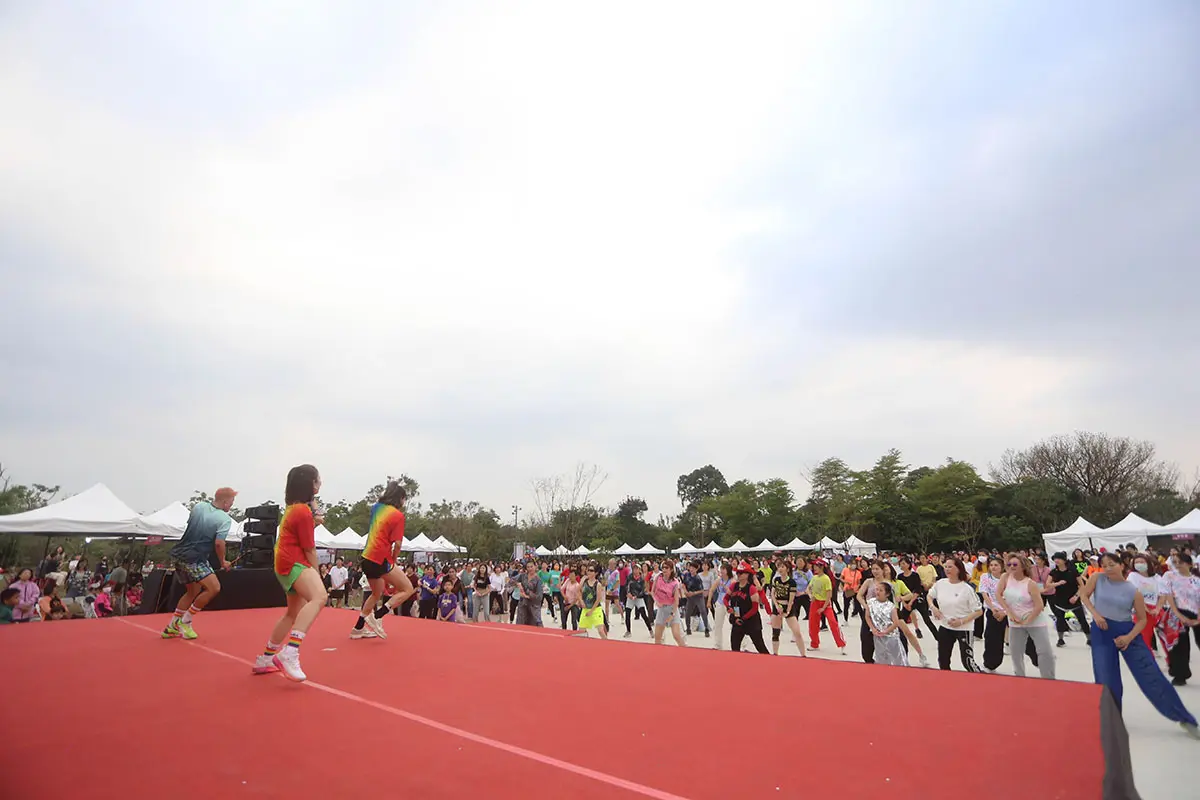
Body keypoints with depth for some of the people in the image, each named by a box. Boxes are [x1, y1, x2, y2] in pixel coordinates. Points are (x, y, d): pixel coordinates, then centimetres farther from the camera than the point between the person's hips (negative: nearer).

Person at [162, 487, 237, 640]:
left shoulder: (199, 506, 5)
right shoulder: (225, 519, -15)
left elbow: (190, 525, 20)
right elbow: (219, 543, -20)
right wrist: (222, 562, -5)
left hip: (179, 554, 9)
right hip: (194, 559, -9)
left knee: (194, 591, 21)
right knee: (214, 588, -10)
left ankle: (171, 628, 27)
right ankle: (185, 621, 0)